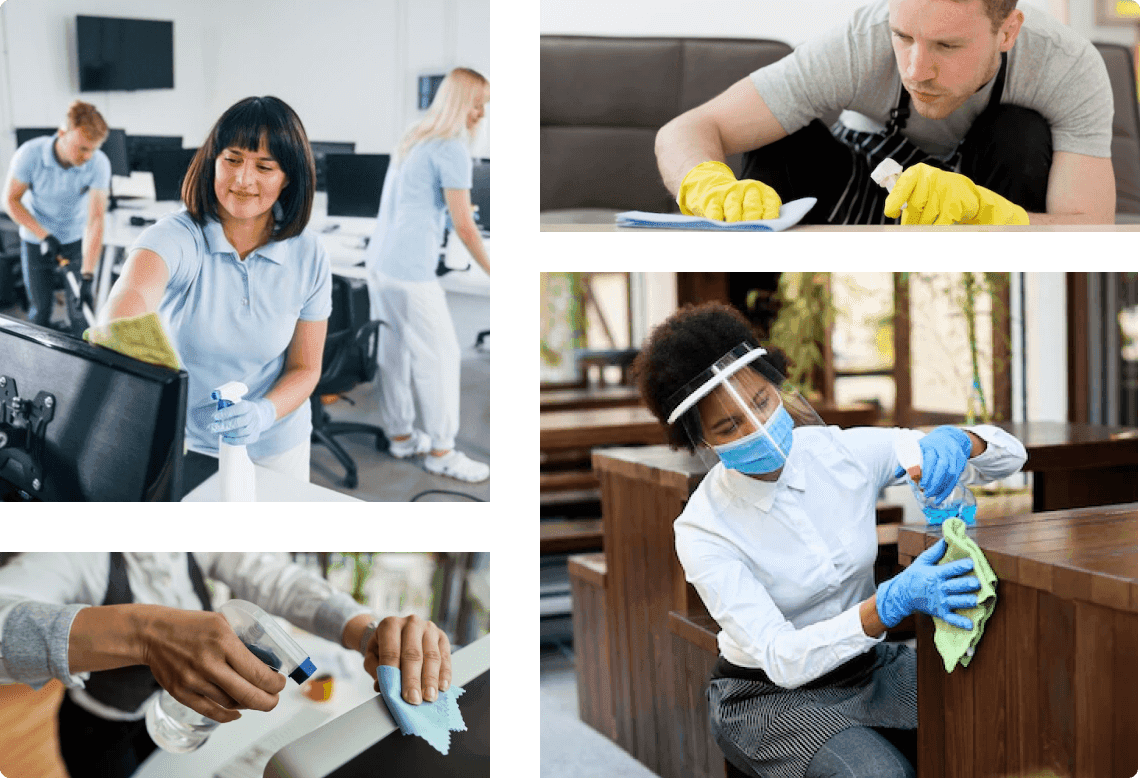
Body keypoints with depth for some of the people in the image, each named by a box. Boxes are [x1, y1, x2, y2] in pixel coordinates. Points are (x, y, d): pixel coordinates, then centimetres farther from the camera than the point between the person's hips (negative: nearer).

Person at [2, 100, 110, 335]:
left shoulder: (99, 164, -26)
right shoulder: (30, 153, -25)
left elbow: (95, 219, -29)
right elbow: (11, 199, -12)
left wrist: (87, 275, -36)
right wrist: (44, 235, -24)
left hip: (76, 240, 0)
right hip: (36, 241, 0)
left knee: (80, 309, -2)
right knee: (39, 311, 7)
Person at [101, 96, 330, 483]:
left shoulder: (308, 257, -9)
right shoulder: (177, 236, -18)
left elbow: (305, 368, -2)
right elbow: (134, 293, -41)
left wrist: (263, 413, -23)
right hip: (179, 446, -2)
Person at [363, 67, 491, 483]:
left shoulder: (413, 139, 15)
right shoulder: (452, 149, -13)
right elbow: (464, 227, -13)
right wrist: (494, 273, -5)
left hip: (378, 261, 9)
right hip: (410, 272, -9)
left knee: (392, 351, 15)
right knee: (439, 356, -1)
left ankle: (400, 435, 26)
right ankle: (441, 451, 6)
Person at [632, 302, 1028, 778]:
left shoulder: (844, 453, -9)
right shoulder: (703, 529, -18)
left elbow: (1009, 454, -3)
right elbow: (781, 659, -27)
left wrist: (954, 440, -28)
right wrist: (894, 602, -41)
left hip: (869, 665, 4)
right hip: (770, 696, -3)